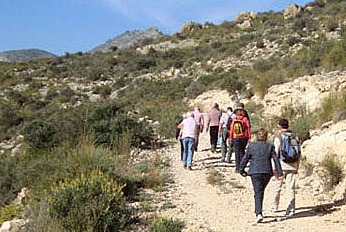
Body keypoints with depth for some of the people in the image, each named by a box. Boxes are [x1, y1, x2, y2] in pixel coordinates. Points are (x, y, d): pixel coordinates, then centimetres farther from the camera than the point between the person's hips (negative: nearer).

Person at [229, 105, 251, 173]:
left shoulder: (234, 120, 1)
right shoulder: (245, 119, -5)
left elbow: (231, 130, 3)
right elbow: (248, 128, -7)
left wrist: (231, 139, 10)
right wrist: (249, 138, -3)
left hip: (236, 138, 1)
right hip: (244, 138, -1)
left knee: (237, 153, 6)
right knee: (242, 152, 13)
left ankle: (238, 168, 4)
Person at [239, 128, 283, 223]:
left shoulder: (251, 146, 1)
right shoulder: (270, 146, 5)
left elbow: (245, 159, 2)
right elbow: (276, 159, 0)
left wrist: (242, 171, 15)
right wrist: (279, 173, 1)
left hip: (255, 172, -2)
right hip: (267, 172, 2)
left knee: (258, 193, -3)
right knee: (261, 191, 21)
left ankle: (259, 214, -19)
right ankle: (257, 211, 30)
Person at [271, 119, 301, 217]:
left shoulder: (278, 136, -6)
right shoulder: (294, 136, 7)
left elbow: (276, 153, -9)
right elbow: (299, 152, 9)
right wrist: (297, 166, 16)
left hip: (282, 165, -3)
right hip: (292, 166, 3)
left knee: (277, 187, 13)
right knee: (291, 188, 2)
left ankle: (275, 207, 26)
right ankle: (291, 209, -5)